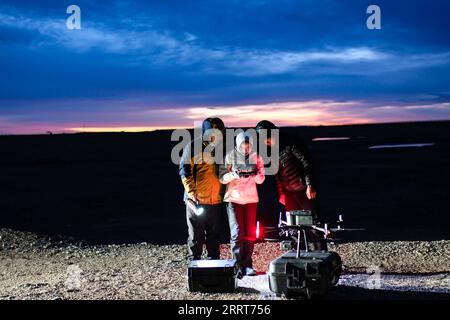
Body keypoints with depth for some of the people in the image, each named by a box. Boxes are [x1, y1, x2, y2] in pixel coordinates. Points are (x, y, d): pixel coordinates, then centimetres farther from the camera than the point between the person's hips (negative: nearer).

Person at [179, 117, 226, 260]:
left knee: (214, 234, 13)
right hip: (197, 200, -5)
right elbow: (184, 171, -10)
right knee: (195, 235, 2)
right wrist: (191, 193, -18)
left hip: (216, 200, 5)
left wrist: (223, 193, 12)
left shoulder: (219, 147, 11)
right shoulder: (193, 147, -6)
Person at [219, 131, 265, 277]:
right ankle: (238, 266, -5)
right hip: (234, 198, -3)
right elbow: (222, 178, -7)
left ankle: (247, 265, 16)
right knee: (237, 233, -10)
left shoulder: (256, 157, 1)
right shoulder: (230, 156, -6)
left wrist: (254, 174, -20)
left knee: (250, 234, 6)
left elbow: (261, 180, 2)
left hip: (251, 199, 3)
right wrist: (234, 174, -26)